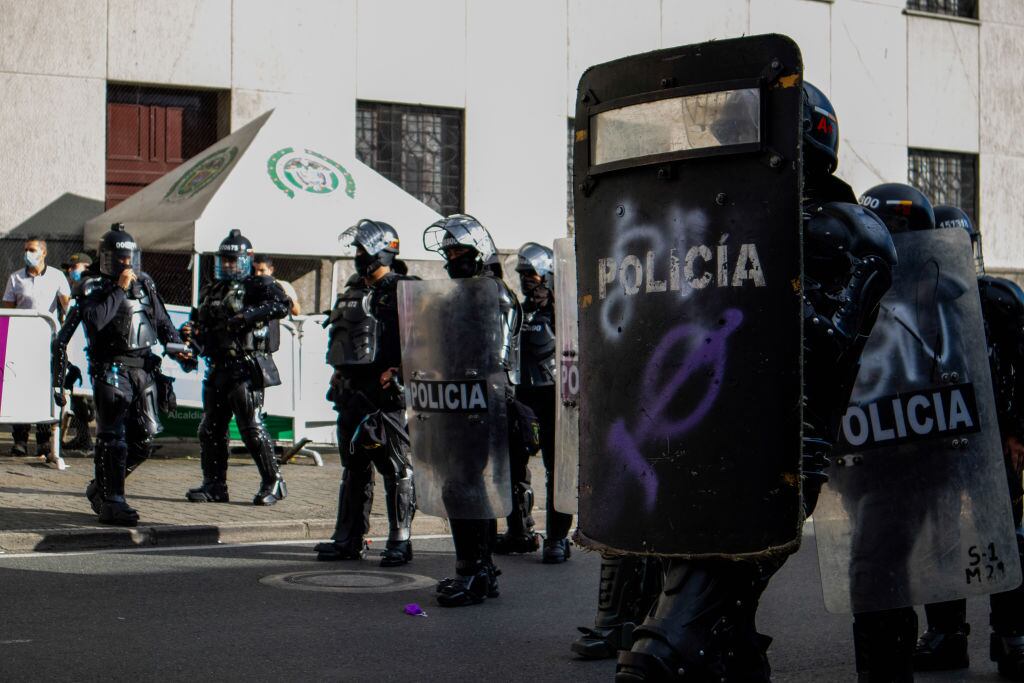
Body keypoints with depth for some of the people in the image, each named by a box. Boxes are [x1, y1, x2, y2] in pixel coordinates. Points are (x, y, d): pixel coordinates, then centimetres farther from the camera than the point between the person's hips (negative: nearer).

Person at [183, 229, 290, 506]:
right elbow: (203, 334, 25)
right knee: (211, 429, 8)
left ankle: (273, 482, -1)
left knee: (252, 427, -10)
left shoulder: (256, 285, -2)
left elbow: (281, 304, -21)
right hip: (218, 369, 8)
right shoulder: (211, 291, 19)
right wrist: (190, 333, 3)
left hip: (246, 368, -8)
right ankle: (214, 485, 17)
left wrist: (247, 315, -25)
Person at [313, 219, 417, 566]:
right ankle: (349, 539, 19)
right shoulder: (354, 292, 18)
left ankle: (400, 541, 1)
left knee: (396, 469, -3)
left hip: (386, 394, -9)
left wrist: (395, 375, -21)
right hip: (352, 392, 9)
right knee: (354, 468, 12)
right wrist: (338, 380, 19)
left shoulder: (402, 293, -8)